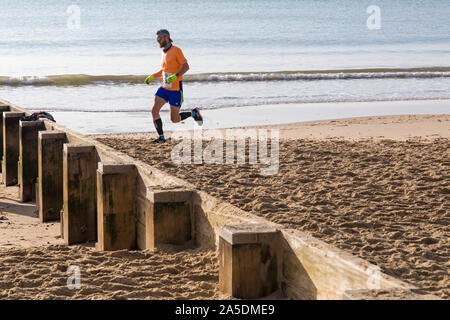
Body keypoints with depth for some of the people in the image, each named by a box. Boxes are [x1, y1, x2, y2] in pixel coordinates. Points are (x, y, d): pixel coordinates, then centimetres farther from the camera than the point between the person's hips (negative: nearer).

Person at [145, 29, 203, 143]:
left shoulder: (176, 50, -12)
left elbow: (186, 66, -16)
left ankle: (193, 113, 22)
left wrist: (175, 76, -31)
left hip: (175, 90, -7)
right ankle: (161, 137, 0)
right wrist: (152, 76, 13)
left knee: (174, 119, -3)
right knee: (154, 111, -9)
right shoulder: (164, 52, 12)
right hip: (164, 88, 7)